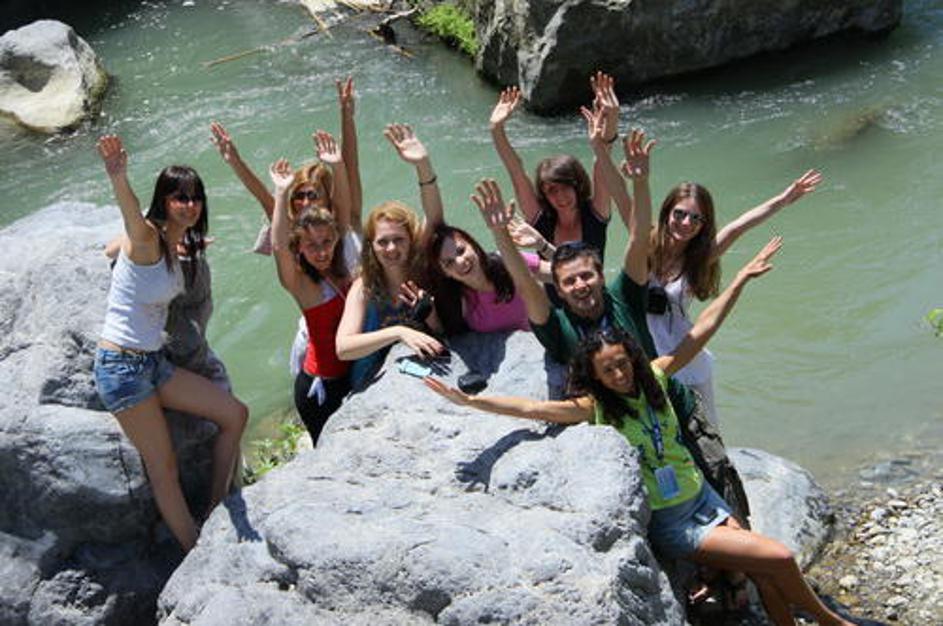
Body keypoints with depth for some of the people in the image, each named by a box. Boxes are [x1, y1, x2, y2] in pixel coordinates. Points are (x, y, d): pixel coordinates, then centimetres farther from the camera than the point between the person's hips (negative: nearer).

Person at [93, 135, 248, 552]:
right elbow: (133, 218, -42)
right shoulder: (147, 238, -16)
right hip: (121, 366, -9)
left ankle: (216, 512, 17)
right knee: (164, 469, -5)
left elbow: (115, 247, 26)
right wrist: (119, 180, -65)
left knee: (234, 414, 9)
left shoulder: (173, 245, 8)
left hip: (153, 362, 9)